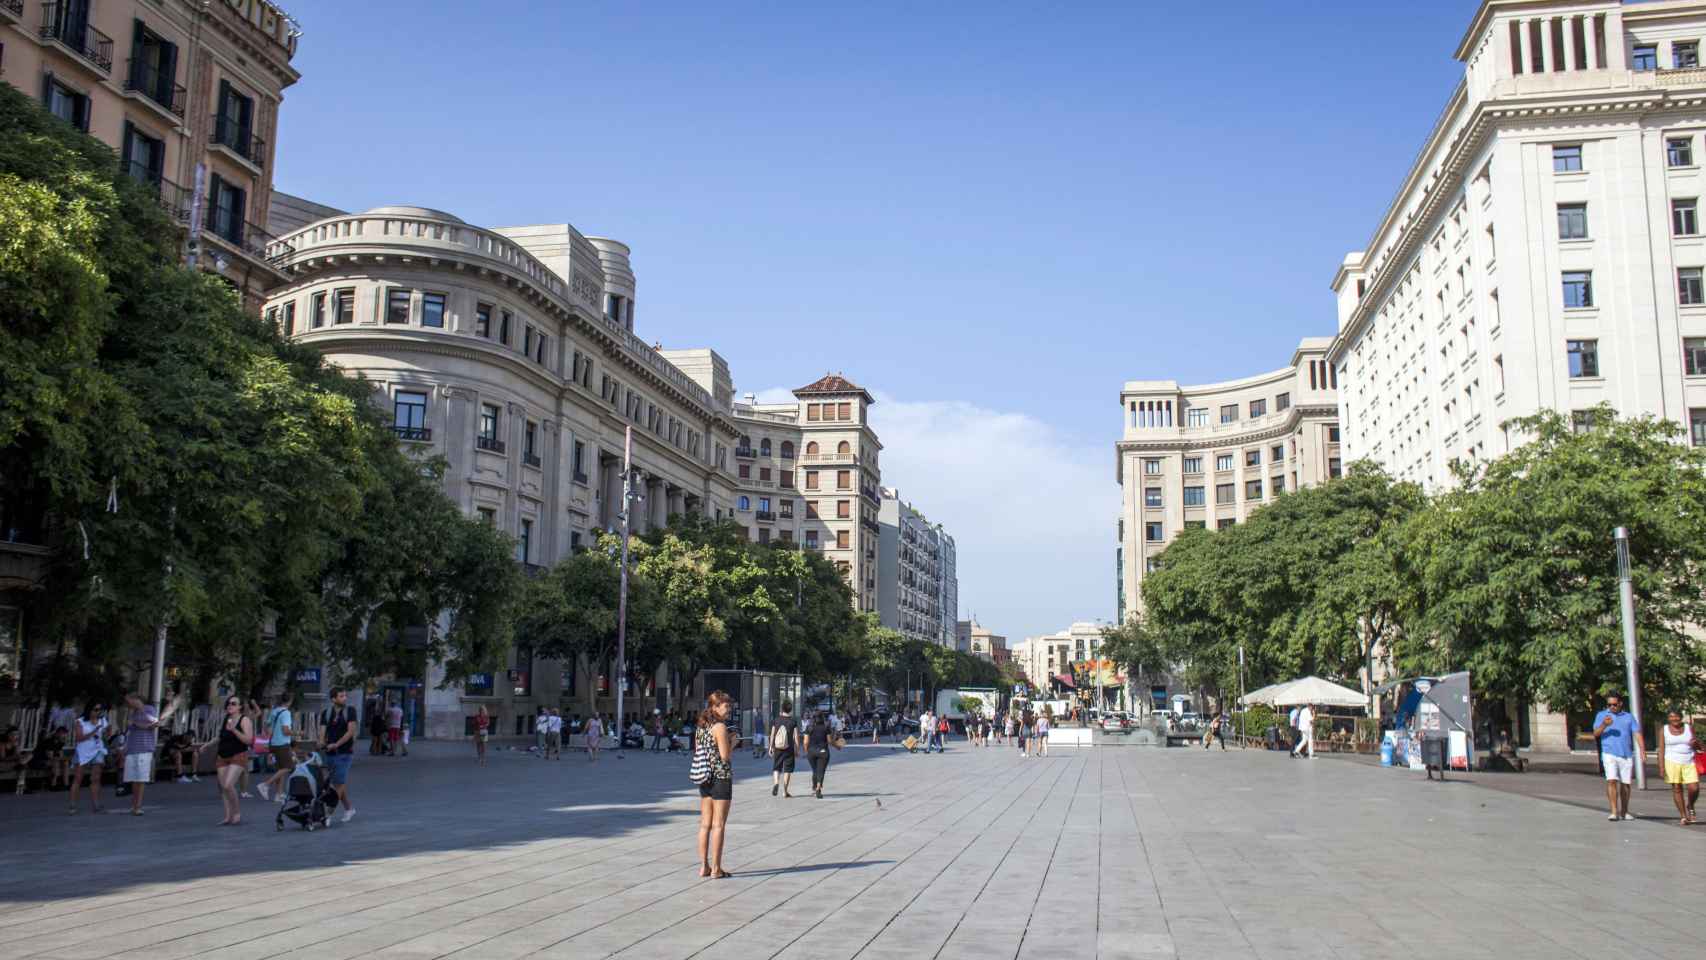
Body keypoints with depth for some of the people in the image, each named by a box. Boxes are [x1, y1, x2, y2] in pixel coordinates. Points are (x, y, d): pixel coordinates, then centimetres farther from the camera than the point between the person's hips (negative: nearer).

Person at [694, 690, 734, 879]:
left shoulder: (701, 727, 10)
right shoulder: (720, 727, -15)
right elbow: (725, 756, -17)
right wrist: (733, 742, 0)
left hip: (705, 779, 8)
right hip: (721, 778, -8)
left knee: (705, 824, 11)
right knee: (718, 825, -1)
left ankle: (704, 867, 15)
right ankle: (716, 869, 2)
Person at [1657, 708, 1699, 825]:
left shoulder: (1689, 728, 8)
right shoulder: (1664, 730, 4)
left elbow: (1696, 747, 15)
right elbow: (1661, 749, 1)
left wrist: (1695, 743, -9)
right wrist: (1661, 766, -8)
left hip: (1689, 763, 1)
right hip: (1672, 763, -1)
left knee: (1694, 788, -9)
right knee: (1677, 789, -2)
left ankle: (1690, 806, 21)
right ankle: (1683, 816, 5)